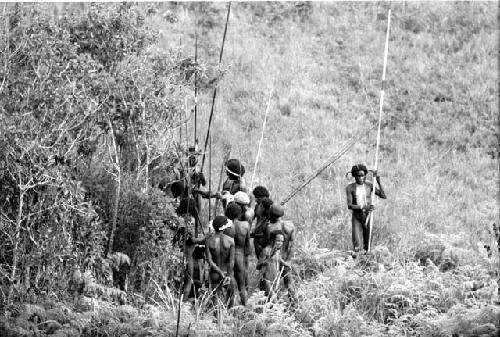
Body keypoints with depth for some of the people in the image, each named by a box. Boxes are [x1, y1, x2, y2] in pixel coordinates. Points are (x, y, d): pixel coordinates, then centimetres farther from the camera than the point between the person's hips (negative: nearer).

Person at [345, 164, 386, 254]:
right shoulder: (350, 188, -5)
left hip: (368, 217, 2)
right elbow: (349, 205, -13)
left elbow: (383, 196, -8)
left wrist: (378, 182, -18)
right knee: (357, 246, -14)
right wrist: (363, 207, -27)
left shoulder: (369, 186, 0)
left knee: (368, 245, 4)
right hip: (356, 218, -2)